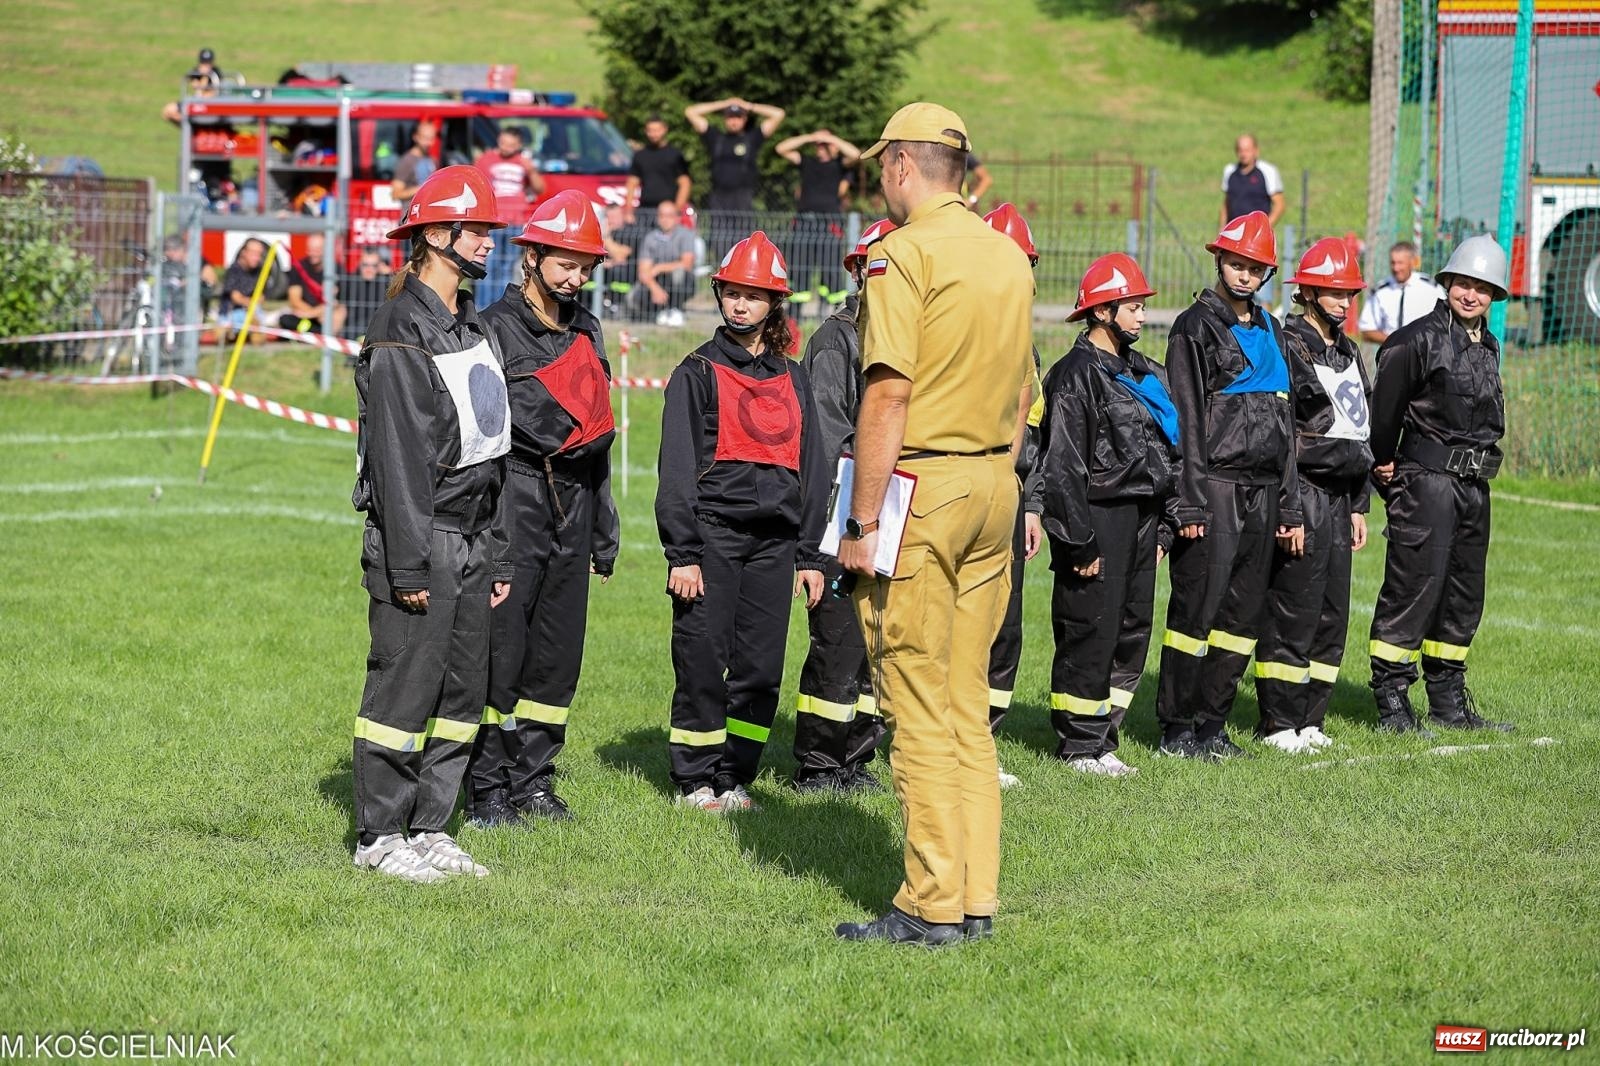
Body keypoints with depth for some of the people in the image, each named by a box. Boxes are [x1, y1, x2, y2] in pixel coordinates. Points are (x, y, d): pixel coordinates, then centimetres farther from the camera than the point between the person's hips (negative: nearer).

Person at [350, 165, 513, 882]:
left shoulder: (472, 329, 16)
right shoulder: (401, 333, -12)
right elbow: (396, 455, -16)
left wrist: (496, 555, 17)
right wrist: (409, 565, -20)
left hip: (472, 542, 9)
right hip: (421, 541, -9)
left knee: (464, 691, 10)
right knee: (406, 686, -4)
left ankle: (429, 828, 18)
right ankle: (381, 835, 4)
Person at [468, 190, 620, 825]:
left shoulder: (586, 330, 15)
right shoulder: (495, 327, -6)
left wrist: (604, 533, 20)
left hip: (573, 504, 7)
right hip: (514, 499, -7)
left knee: (558, 652, 8)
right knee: (501, 649, -6)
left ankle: (534, 781, 17)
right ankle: (487, 790, 1)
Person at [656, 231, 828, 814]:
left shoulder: (792, 378, 16)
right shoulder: (699, 372, 2)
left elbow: (811, 469, 18)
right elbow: (678, 468, -3)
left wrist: (809, 554, 11)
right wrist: (682, 554, -10)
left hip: (774, 540, 4)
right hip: (712, 533, -4)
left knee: (761, 668, 2)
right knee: (703, 662, -4)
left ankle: (736, 776, 12)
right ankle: (696, 780, 6)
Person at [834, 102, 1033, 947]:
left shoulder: (905, 254, -11)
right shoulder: (1008, 256, 12)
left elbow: (888, 399, -16)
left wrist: (863, 522, -13)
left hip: (921, 486, -8)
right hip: (995, 484, 8)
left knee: (919, 707, -4)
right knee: (967, 702, 12)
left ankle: (934, 904, -3)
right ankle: (976, 895, 13)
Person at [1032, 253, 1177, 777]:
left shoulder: (1145, 375, 17)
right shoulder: (1076, 375, -10)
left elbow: (1167, 455, 21)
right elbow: (1064, 464, -14)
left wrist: (1163, 527, 15)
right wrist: (1080, 540, -17)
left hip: (1140, 518, 8)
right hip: (1098, 516, -8)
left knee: (1133, 633, 9)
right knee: (1090, 634, -5)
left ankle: (1102, 737, 17)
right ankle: (1080, 745, 2)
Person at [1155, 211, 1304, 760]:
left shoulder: (1269, 331, 18)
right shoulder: (1196, 328, -4)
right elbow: (1186, 422, -9)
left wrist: (1290, 507, 16)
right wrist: (1191, 504, -16)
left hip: (1263, 492, 7)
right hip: (1216, 485, -7)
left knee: (1244, 616, 7)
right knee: (1198, 608, -7)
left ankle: (1212, 723, 13)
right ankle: (1176, 729, -1)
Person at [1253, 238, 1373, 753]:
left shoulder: (1348, 352, 18)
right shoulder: (1287, 347, -9)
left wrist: (1358, 504, 19)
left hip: (1339, 494, 9)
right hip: (1301, 492, -9)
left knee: (1332, 612, 8)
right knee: (1293, 609, -8)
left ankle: (1309, 718, 15)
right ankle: (1278, 723, -2)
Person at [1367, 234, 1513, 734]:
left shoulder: (1487, 347, 14)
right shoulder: (1419, 339, -10)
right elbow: (1386, 403, -8)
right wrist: (1385, 463, -1)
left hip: (1474, 484, 8)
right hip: (1427, 480, -8)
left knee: (1463, 596, 12)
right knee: (1415, 586, -9)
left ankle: (1449, 701, 20)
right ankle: (1392, 702, -5)